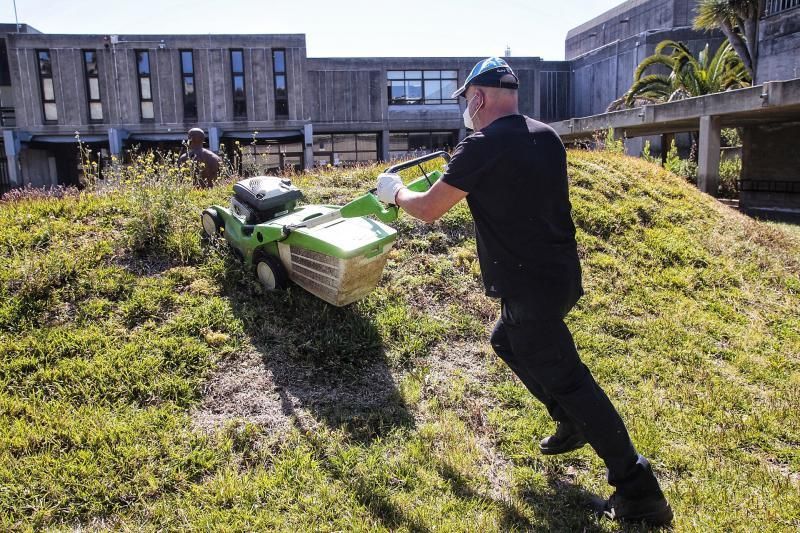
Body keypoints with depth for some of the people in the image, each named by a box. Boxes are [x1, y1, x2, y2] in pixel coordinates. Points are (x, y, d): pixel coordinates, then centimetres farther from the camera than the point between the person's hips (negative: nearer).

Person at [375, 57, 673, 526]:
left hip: (530, 284, -9)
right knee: (507, 341, 27)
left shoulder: (482, 147, -15)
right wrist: (464, 178, 29)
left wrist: (395, 191, 11)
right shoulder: (547, 137, 9)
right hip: (561, 273, 9)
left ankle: (639, 491, 8)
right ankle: (573, 424, 34)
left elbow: (428, 209, -9)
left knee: (565, 378, -1)